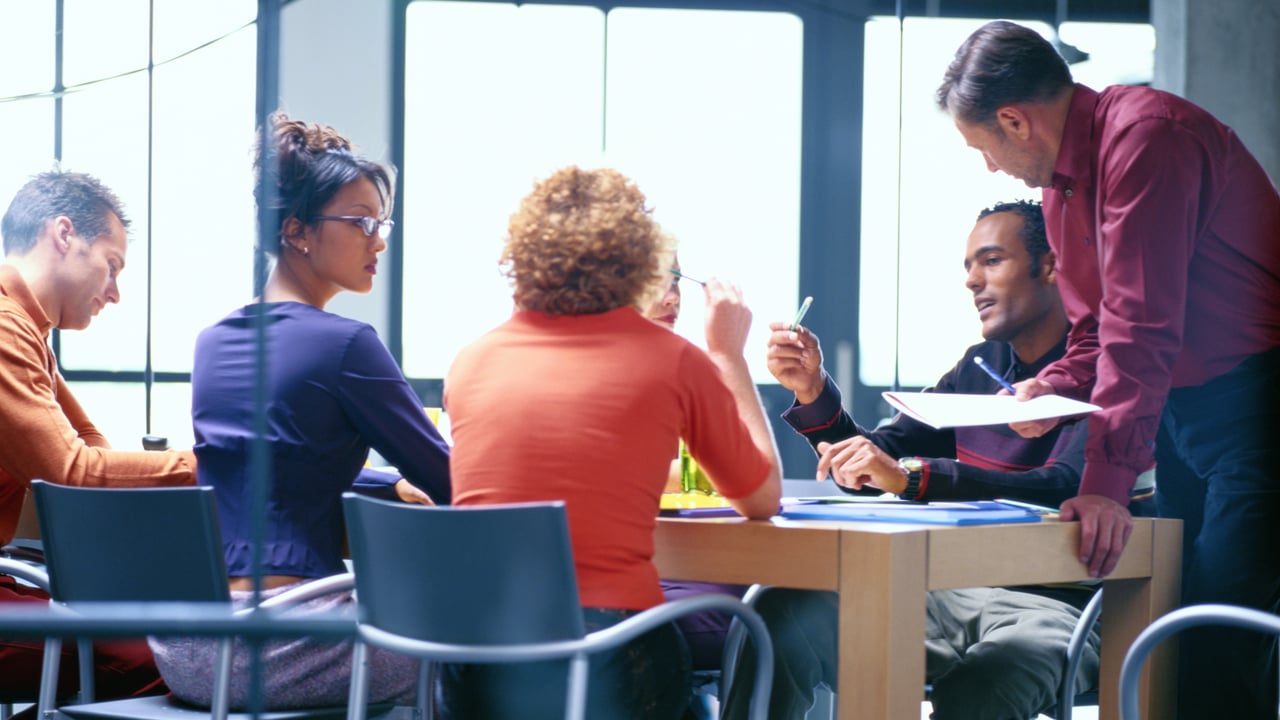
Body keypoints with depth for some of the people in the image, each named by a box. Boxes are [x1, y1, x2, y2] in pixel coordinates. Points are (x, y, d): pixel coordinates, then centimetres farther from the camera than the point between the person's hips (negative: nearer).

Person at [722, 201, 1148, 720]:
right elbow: (867, 472, 20)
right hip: (954, 593, 7)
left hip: (1050, 604, -7)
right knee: (782, 613, -18)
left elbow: (1065, 488, -23)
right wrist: (813, 391, 1)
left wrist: (909, 476, -29)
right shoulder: (979, 366, 19)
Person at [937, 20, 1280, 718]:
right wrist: (1053, 388, 1)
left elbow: (1142, 323, -24)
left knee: (1218, 637, -15)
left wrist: (1107, 478, -25)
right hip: (1183, 406, 9)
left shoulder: (1144, 136, -19)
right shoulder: (1060, 179, 13)